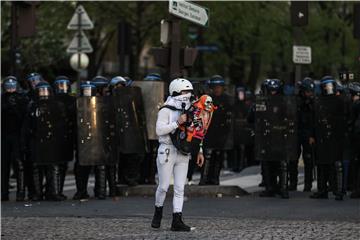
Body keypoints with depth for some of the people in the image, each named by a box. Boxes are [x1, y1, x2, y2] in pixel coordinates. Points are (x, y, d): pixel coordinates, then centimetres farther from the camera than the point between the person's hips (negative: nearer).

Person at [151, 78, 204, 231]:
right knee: (163, 186, 0)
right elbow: (159, 130, -18)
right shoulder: (166, 111, -8)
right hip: (167, 152, -5)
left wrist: (199, 151, 14)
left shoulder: (188, 111, 12)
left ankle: (177, 220, -1)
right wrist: (177, 123, -24)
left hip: (183, 154, 5)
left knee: (180, 188, 1)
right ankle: (158, 212, 23)